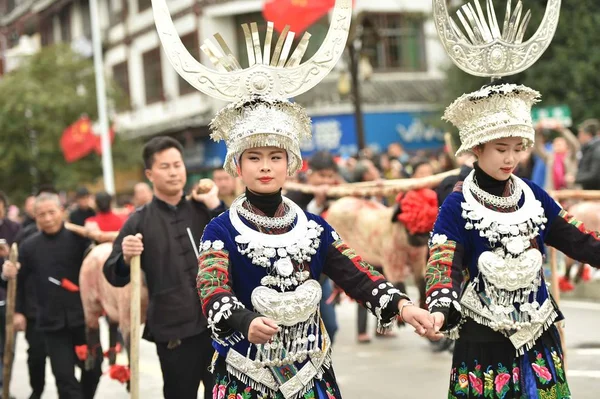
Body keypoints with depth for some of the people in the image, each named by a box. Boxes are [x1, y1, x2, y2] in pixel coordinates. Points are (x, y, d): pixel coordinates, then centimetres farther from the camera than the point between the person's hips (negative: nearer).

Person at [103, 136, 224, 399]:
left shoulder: (203, 210, 9)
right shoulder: (140, 221, 3)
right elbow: (114, 276, 3)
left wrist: (214, 205, -8)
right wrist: (125, 259, -19)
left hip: (217, 323, 2)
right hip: (173, 330, -2)